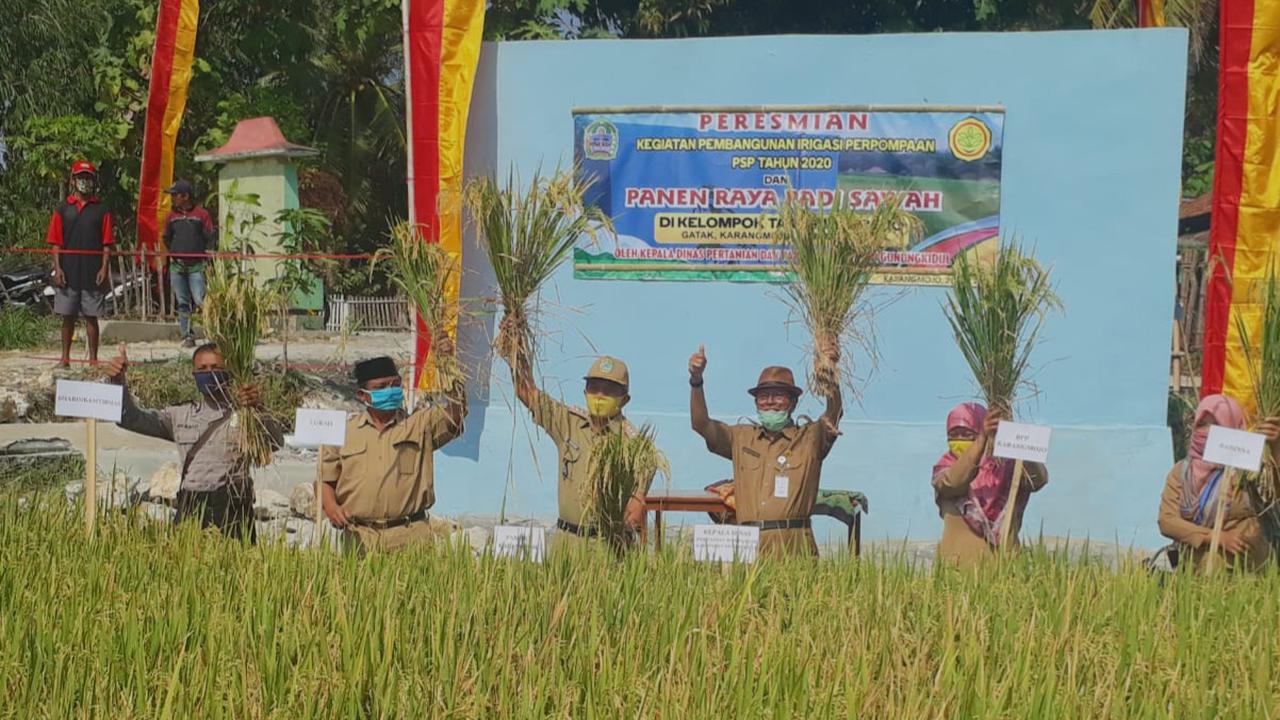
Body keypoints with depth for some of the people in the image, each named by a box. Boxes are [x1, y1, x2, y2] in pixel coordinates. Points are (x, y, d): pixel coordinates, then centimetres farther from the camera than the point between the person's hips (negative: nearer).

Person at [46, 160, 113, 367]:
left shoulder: (101, 210, 5)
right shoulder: (63, 210, 6)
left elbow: (106, 243, 3)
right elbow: (56, 243, 5)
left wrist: (104, 268, -7)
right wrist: (57, 268, -4)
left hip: (93, 273, -1)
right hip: (68, 272, 1)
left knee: (91, 317, 3)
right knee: (68, 317, 7)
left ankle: (93, 358, 9)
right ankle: (65, 358, 15)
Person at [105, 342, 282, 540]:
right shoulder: (181, 416, 18)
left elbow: (275, 442, -13)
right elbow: (132, 418, 19)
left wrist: (259, 409, -32)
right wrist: (119, 382, 2)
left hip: (233, 509, -3)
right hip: (190, 506, 3)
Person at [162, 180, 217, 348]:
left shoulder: (201, 214, 1)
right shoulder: (172, 216, 12)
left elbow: (211, 239, 1)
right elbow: (167, 239, 22)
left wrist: (207, 257, -6)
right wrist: (174, 254, 12)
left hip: (196, 266, -4)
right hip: (177, 266, 4)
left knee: (200, 300, -14)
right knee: (182, 303, 3)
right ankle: (187, 336, 7)